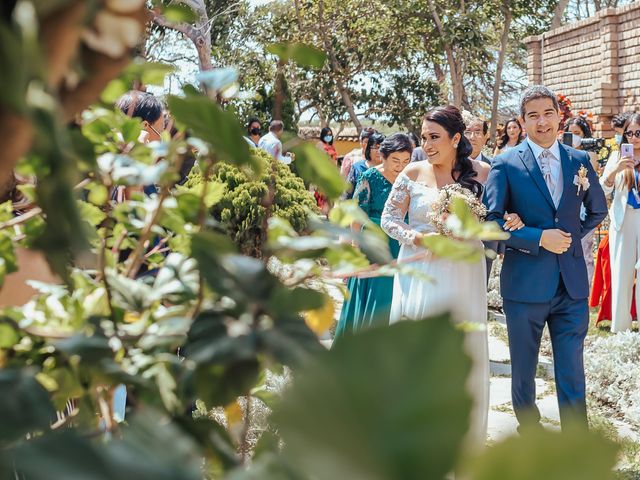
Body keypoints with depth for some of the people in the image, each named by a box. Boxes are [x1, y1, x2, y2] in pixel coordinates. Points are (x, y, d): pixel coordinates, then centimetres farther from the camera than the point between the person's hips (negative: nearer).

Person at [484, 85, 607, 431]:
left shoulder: (579, 160, 6)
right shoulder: (505, 164, -4)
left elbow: (598, 210, 19)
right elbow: (491, 222, -9)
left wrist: (572, 234, 3)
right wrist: (539, 238, -17)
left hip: (572, 284, 2)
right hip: (525, 284, -2)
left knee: (572, 373, 5)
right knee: (523, 370, 13)